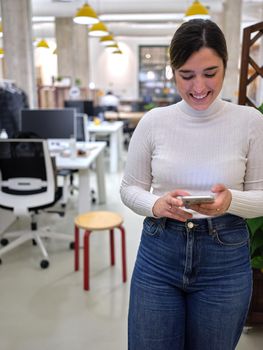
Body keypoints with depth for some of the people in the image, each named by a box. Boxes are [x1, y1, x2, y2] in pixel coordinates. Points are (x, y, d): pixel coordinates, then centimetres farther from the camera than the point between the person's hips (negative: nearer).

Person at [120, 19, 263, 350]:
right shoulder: (153, 121, -5)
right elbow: (129, 188, 3)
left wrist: (231, 200, -21)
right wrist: (155, 205, -18)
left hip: (225, 259, 0)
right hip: (159, 254, 0)